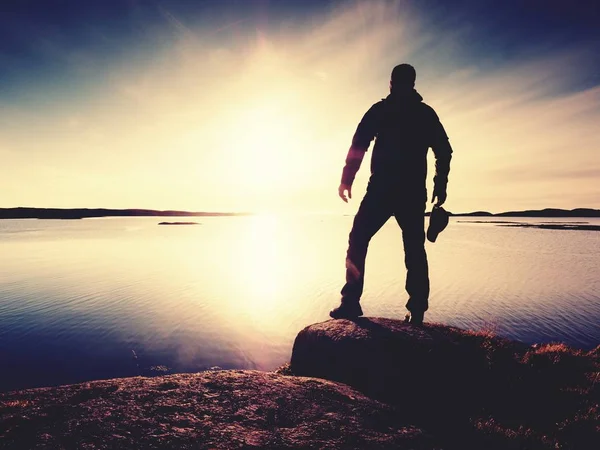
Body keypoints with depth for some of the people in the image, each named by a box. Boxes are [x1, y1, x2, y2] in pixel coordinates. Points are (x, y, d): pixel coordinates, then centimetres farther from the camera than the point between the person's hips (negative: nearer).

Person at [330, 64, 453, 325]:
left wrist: (346, 180, -3)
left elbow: (359, 145, -3)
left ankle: (351, 302, -4)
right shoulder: (427, 113, 16)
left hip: (382, 188, -3)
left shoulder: (380, 109, 7)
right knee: (414, 248, 8)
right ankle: (417, 310, 5)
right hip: (413, 191, 4)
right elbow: (444, 151, 13)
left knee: (358, 241, 3)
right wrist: (440, 186, 16)